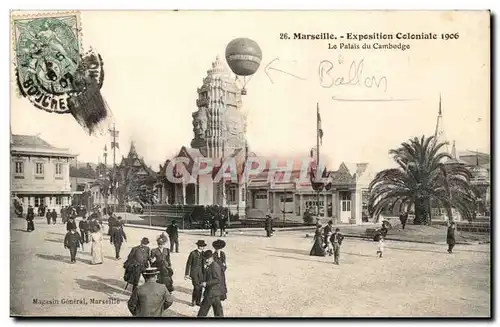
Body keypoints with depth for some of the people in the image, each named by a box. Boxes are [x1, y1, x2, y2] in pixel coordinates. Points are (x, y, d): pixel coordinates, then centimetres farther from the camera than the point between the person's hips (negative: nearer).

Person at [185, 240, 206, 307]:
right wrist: (186, 274, -3)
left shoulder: (204, 253, 5)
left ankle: (198, 301, 18)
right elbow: (188, 264, -2)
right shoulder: (193, 253, -6)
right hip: (194, 272, -4)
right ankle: (193, 301, 7)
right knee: (196, 287, -11)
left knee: (200, 287, 4)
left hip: (201, 273, 4)